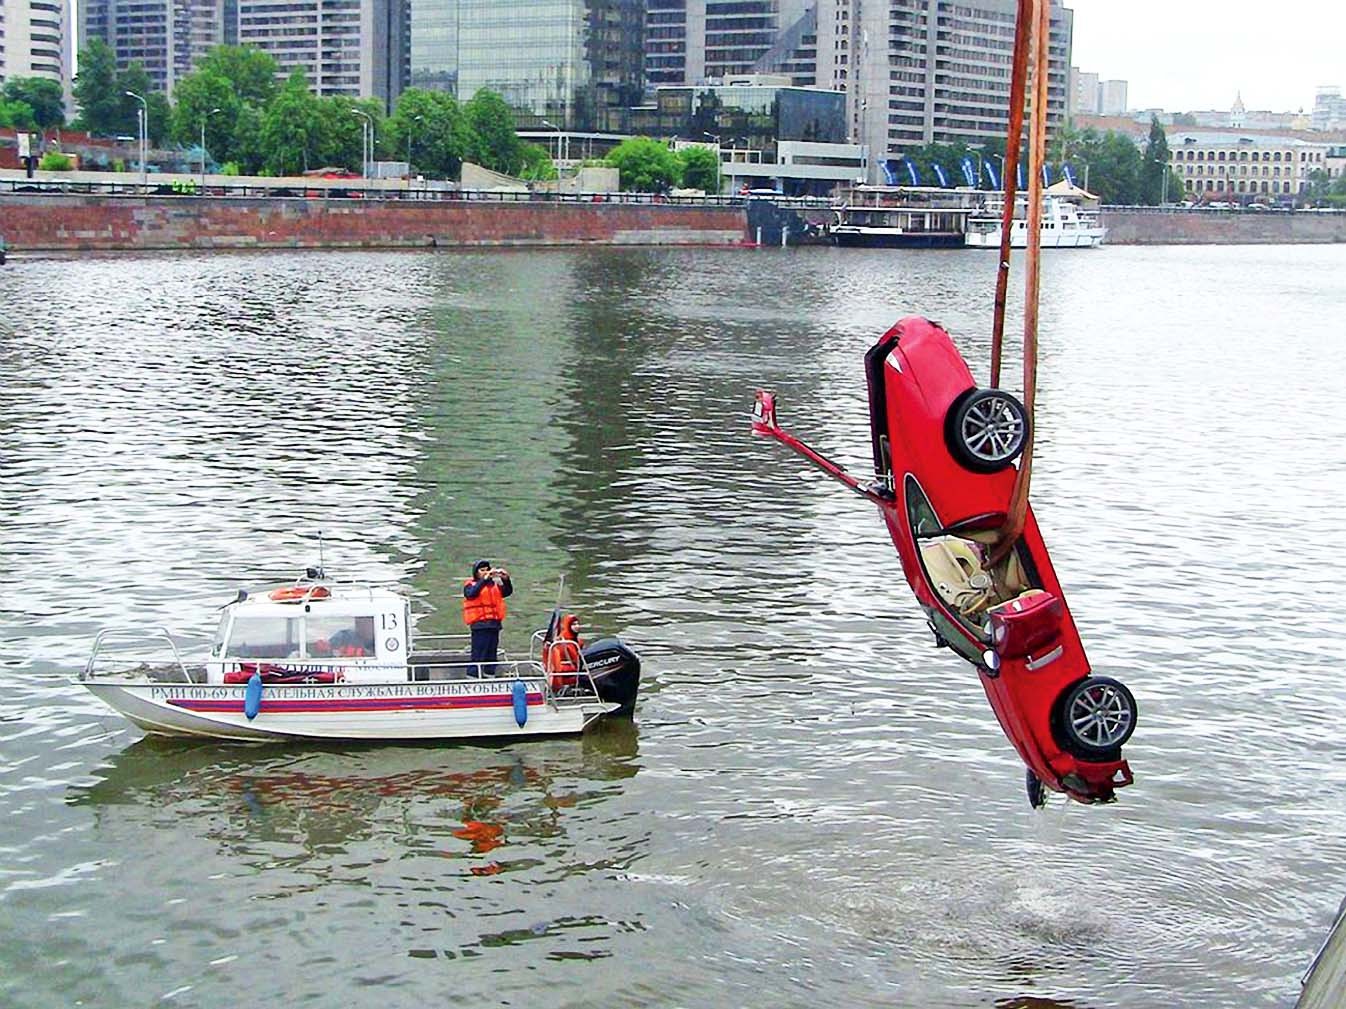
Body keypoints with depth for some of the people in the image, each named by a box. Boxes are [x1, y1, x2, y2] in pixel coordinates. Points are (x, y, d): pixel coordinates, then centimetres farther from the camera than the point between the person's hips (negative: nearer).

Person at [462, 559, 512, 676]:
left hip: (494, 623, 6)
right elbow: (471, 593, -21)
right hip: (480, 624, -6)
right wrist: (484, 579, -27)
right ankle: (472, 675, -9)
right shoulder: (470, 584, 1)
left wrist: (505, 579, -9)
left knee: (492, 653, 9)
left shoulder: (494, 584, 17)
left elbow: (508, 592, 9)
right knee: (478, 654, -9)